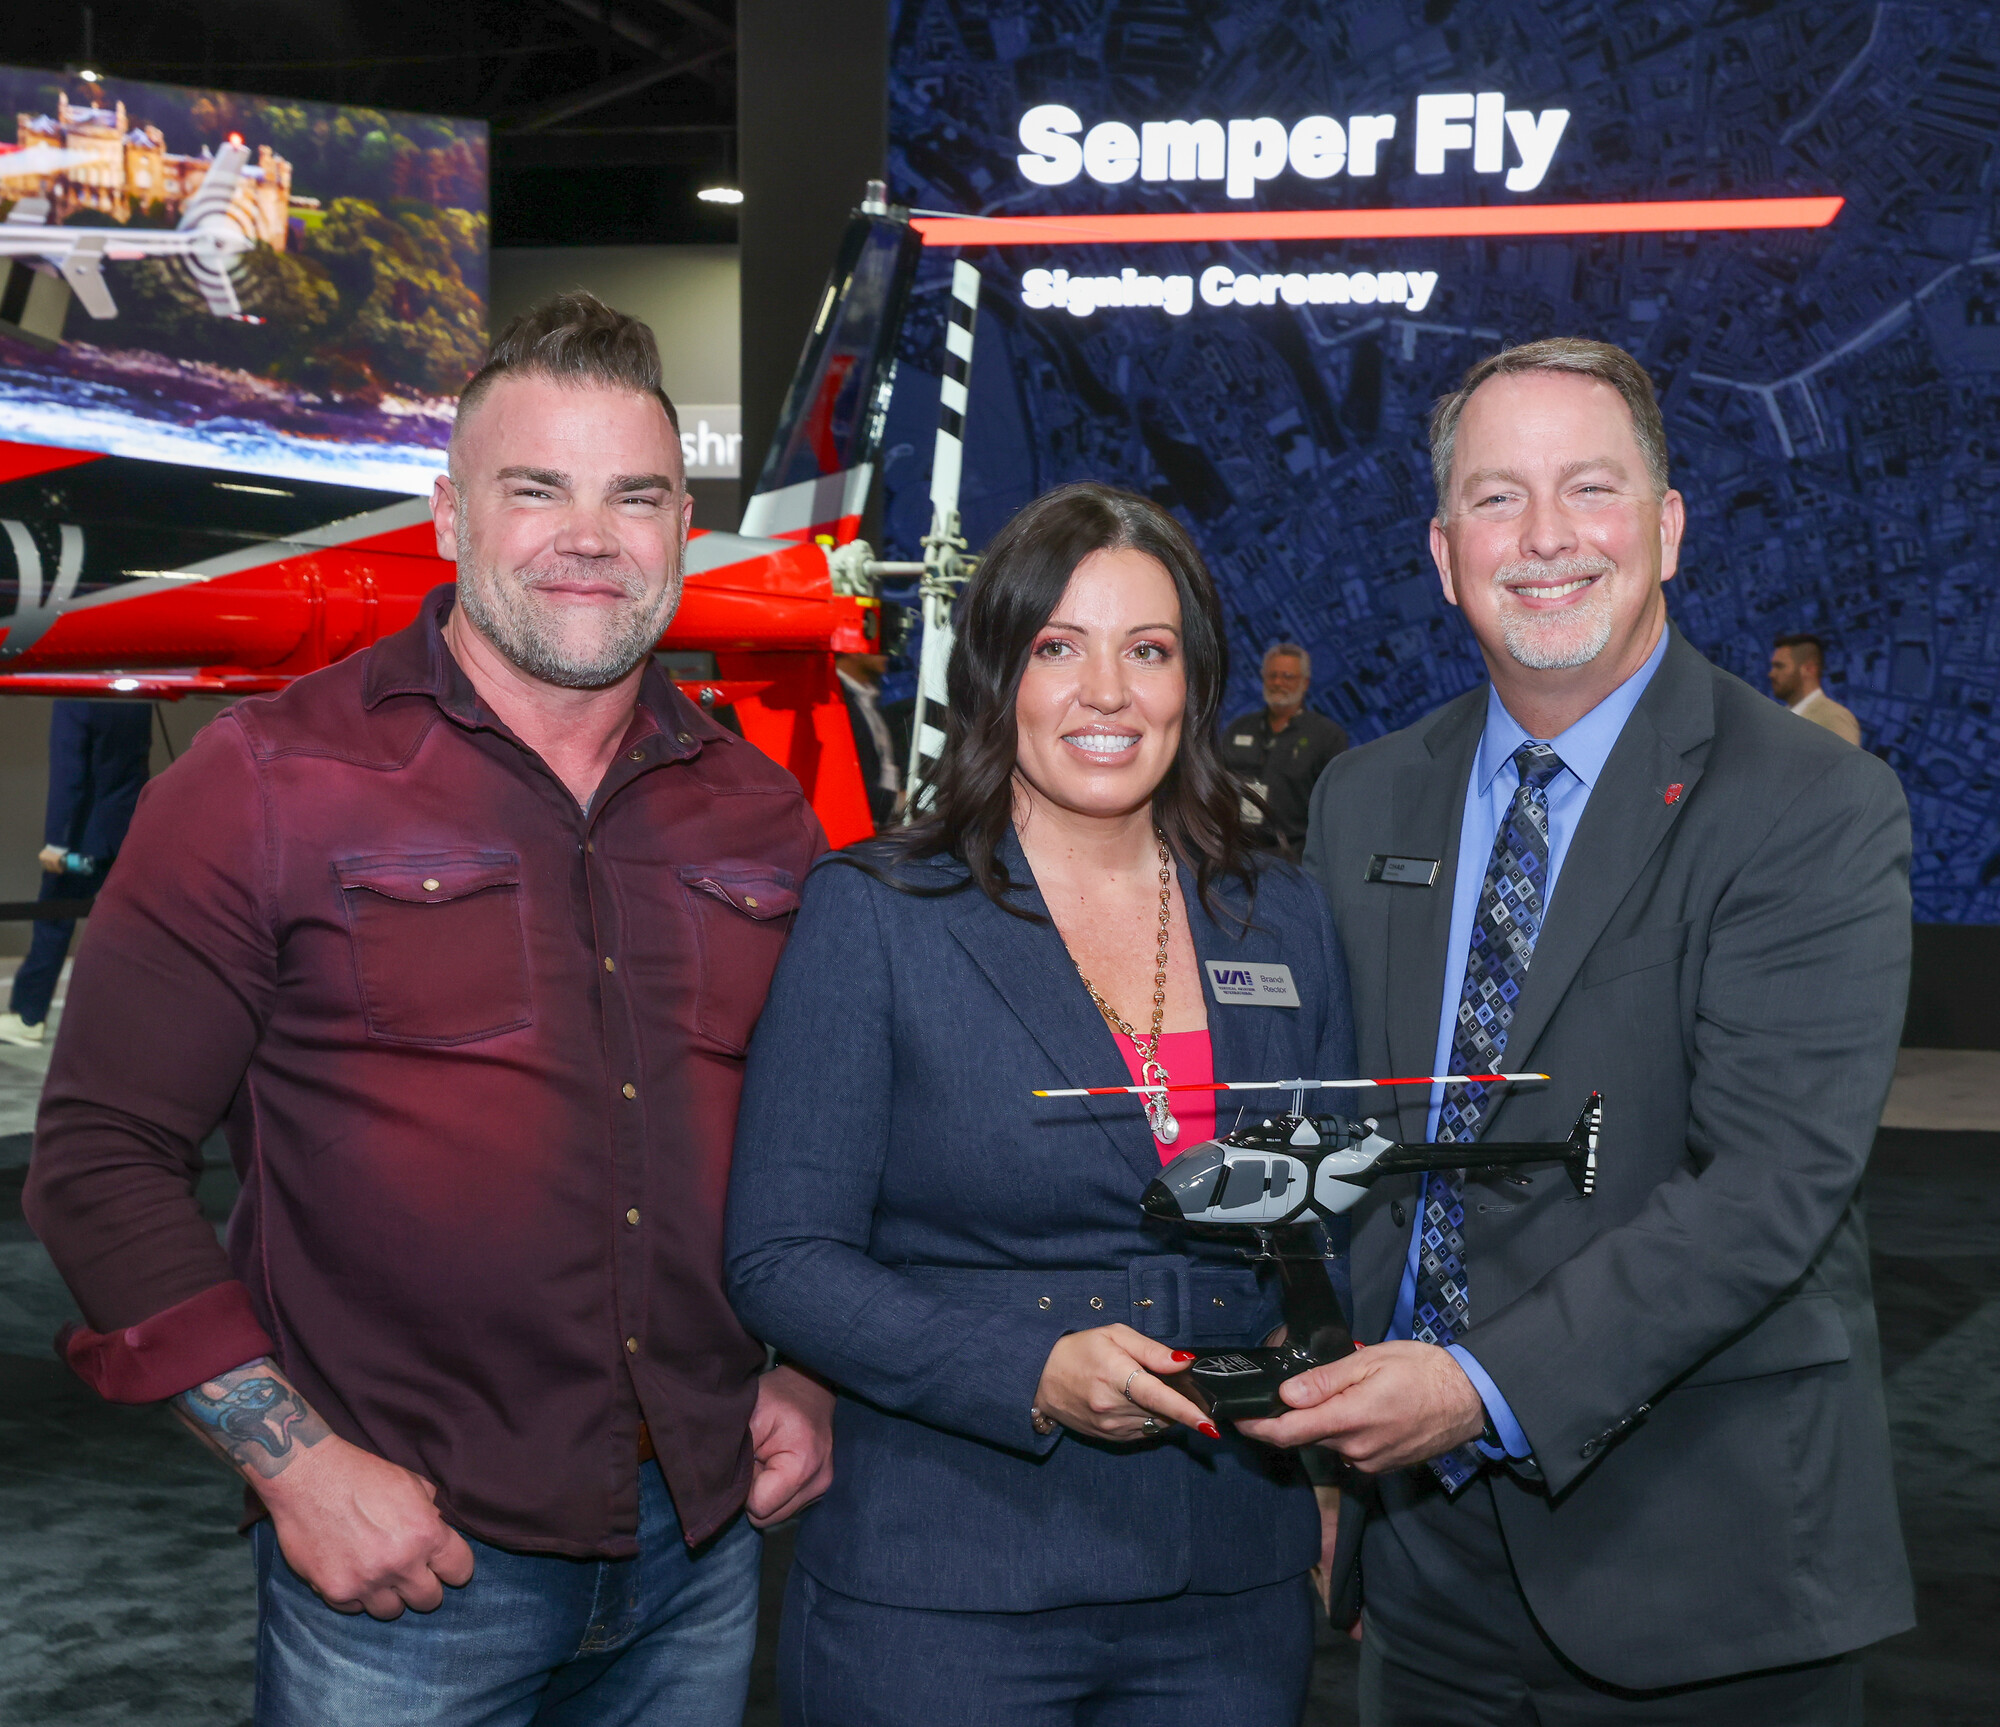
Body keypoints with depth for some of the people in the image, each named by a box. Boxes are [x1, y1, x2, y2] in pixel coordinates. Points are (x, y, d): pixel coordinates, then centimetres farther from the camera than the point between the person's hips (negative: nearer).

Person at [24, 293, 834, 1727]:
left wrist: (808, 1374, 5)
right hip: (408, 1559, -4)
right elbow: (102, 1159, -9)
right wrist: (296, 1462, -14)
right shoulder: (273, 786, -7)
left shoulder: (760, 815, 7)